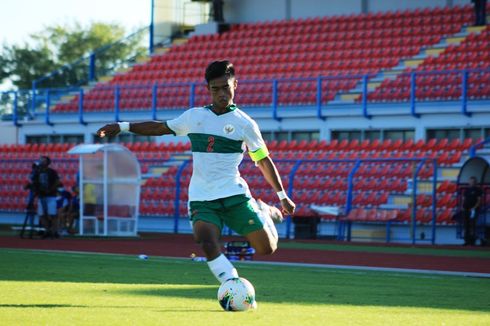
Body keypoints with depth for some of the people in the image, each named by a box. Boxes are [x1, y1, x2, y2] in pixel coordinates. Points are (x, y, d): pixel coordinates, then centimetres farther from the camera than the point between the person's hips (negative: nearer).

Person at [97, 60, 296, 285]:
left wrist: (282, 195, 7)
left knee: (266, 248, -5)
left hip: (234, 194, -1)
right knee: (208, 245, -27)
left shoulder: (244, 123, 2)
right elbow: (161, 128, 21)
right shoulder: (194, 116, 10)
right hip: (201, 198, 1)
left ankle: (265, 213, 29)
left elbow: (263, 160, 7)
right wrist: (122, 127, 15)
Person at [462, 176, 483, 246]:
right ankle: (467, 241, 6)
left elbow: (479, 200, -4)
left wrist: (474, 208, -14)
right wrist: (463, 206, 4)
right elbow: (464, 199, 21)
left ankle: (472, 241, -13)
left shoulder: (478, 190, 2)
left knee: (472, 225, -12)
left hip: (473, 210, -6)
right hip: (466, 210, 6)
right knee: (466, 225, 3)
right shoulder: (467, 190, 18)